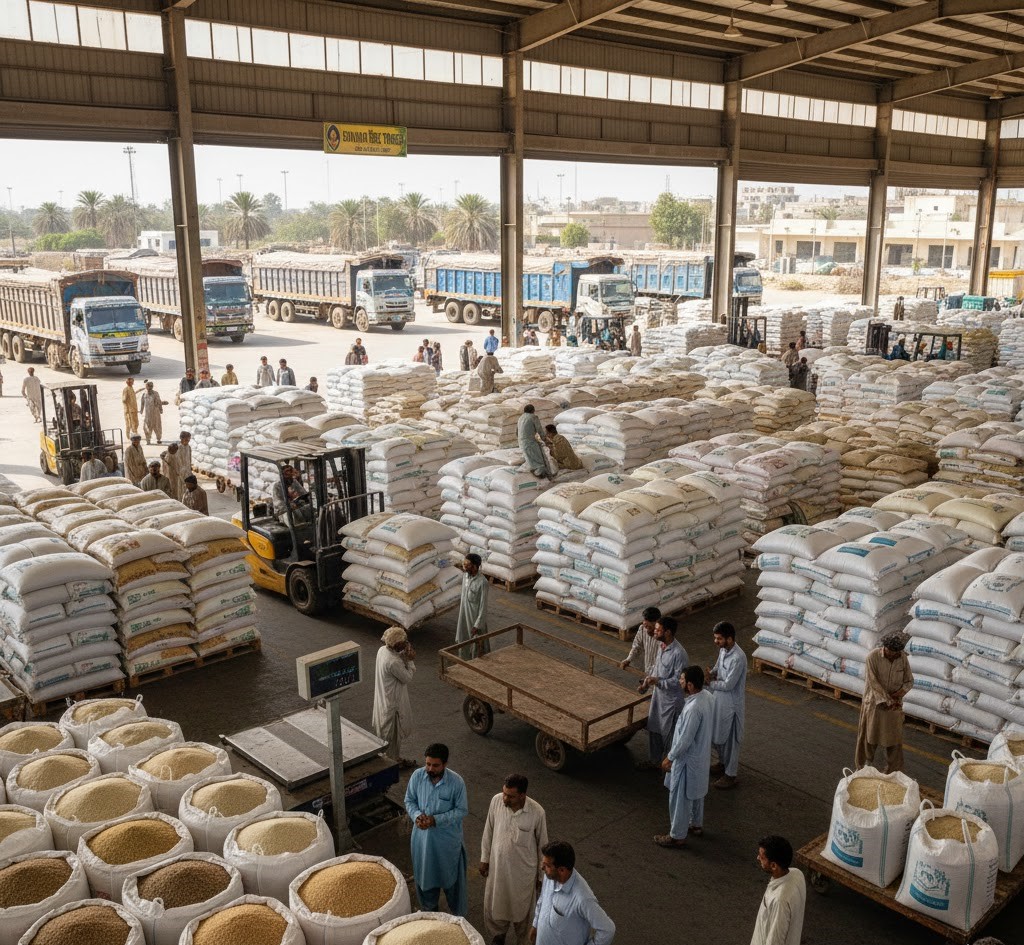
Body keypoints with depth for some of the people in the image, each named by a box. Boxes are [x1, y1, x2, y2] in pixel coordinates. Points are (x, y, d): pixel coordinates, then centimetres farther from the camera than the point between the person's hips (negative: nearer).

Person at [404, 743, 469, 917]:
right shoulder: (417, 776, -14)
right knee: (425, 873, 22)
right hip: (422, 836, 3)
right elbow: (409, 800, -1)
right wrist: (416, 815, -21)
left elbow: (462, 811, -14)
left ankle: (457, 914, 38)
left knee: (451, 875, 15)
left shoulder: (456, 782, -23)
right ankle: (428, 908, 48)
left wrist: (436, 820, -24)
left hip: (448, 838, -3)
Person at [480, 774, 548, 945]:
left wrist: (542, 875, -3)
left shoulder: (537, 813, -26)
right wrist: (484, 858, 5)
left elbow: (542, 845, -11)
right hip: (498, 865, 3)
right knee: (494, 903, 22)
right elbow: (488, 831, -2)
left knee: (520, 908, 19)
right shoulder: (496, 801, -19)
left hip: (523, 870, -3)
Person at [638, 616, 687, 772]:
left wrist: (657, 681, -30)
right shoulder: (661, 645, -1)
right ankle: (655, 761, 37)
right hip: (658, 694, 8)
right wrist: (646, 682, 4)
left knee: (670, 734, 6)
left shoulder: (678, 653, -28)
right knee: (653, 729, 20)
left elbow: (678, 680, -25)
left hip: (671, 699, -8)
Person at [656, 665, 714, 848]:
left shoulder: (693, 708, -35)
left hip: (688, 758, -9)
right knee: (696, 792, 27)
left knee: (680, 797, 9)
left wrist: (670, 758, -15)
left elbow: (685, 739, -28)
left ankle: (677, 836, 24)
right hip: (701, 754, 9)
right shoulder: (707, 696, -7)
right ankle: (696, 824, 46)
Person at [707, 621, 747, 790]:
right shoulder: (723, 650, -2)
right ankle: (723, 762, 46)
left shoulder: (738, 658, -30)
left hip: (731, 704, -9)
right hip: (719, 699, 9)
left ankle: (731, 775, 24)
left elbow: (728, 685, -27)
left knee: (730, 739, 8)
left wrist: (709, 682, -15)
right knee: (717, 735, 24)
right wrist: (710, 674, -8)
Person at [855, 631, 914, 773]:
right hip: (874, 703, -3)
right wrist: (887, 701, -21)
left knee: (894, 740, 8)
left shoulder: (903, 658, -7)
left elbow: (909, 681, 2)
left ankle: (893, 771, 21)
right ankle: (867, 763, 35)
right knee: (870, 736, 13)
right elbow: (873, 683, -20)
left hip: (894, 705, 3)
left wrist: (900, 692, -16)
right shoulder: (873, 657, -19)